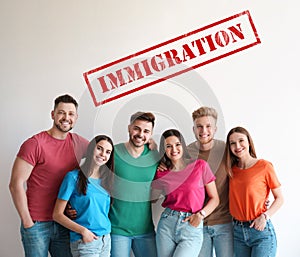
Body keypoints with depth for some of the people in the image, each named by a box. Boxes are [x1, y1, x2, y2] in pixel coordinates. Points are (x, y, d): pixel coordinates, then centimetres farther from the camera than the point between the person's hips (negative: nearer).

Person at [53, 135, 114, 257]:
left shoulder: (107, 179, 6)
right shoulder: (74, 177, -8)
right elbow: (57, 215, -9)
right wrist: (83, 230, -17)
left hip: (106, 240, 5)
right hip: (84, 242, -5)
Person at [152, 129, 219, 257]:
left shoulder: (200, 165, 0)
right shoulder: (162, 172, 7)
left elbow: (214, 199, 2)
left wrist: (201, 214, -13)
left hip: (192, 228, -3)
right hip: (167, 224, 3)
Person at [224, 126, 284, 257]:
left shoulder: (264, 166, -7)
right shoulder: (232, 169, 6)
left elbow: (279, 198, -2)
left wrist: (265, 216, -15)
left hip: (261, 231, -4)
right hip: (238, 231, 4)